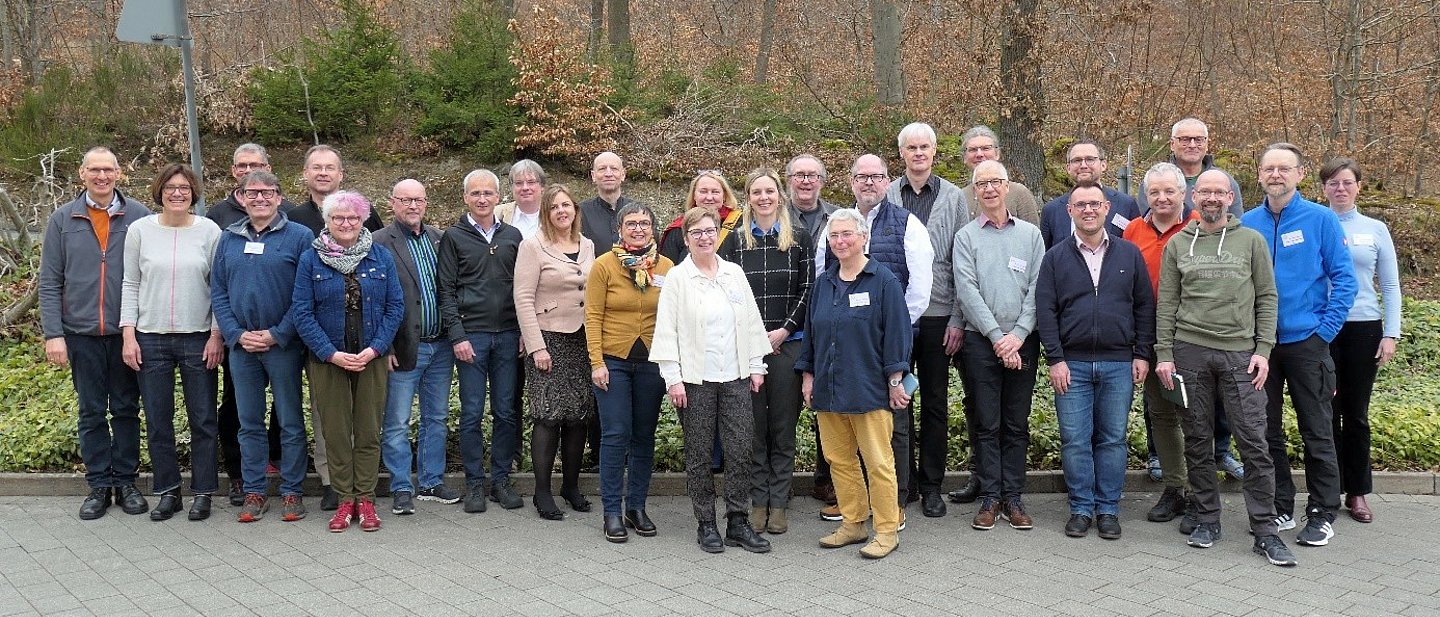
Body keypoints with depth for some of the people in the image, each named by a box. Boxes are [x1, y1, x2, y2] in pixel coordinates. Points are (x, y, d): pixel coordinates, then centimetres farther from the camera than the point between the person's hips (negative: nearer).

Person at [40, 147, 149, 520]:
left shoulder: (139, 216, -2)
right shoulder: (63, 220, 3)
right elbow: (49, 283, 3)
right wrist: (53, 334, -5)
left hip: (126, 332, -1)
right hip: (81, 332, 1)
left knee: (126, 410, 9)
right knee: (91, 413, 9)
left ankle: (126, 481, 20)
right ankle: (99, 485, 19)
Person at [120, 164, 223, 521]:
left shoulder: (209, 231, -1)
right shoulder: (140, 230, 2)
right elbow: (130, 284, 5)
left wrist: (217, 335, -4)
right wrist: (128, 334, -1)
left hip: (199, 339, -1)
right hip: (151, 339, 1)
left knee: (203, 419, 4)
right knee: (157, 421, 7)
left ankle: (202, 492, 16)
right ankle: (168, 491, 20)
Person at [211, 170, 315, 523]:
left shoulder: (300, 237, -3)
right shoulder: (228, 239, 10)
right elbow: (218, 292, 9)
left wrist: (277, 334, -14)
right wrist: (236, 334, -5)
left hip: (284, 345, -4)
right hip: (241, 346, 4)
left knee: (291, 423, 3)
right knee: (249, 423, 10)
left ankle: (292, 493, 13)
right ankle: (254, 494, 19)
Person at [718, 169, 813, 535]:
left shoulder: (799, 239, 6)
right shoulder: (734, 241, 7)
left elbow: (808, 289, 2)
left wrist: (784, 330, -8)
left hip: (788, 344, 0)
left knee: (784, 427, 4)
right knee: (753, 426, 4)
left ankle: (779, 504, 12)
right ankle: (758, 502, 13)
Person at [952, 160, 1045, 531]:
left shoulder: (1030, 234, 9)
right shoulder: (966, 237, 4)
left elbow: (1037, 289, 2)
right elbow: (967, 291, -5)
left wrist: (1018, 335, -9)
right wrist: (997, 336, -11)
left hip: (1022, 342, 1)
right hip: (981, 341, -1)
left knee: (1017, 424, 6)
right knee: (986, 424, 2)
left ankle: (1013, 499, 12)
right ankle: (990, 498, 9)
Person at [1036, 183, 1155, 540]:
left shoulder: (1130, 254, 7)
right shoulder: (1055, 257, 4)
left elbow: (1144, 306, 9)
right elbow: (1045, 311, 0)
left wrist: (1142, 355, 3)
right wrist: (1055, 359, -6)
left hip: (1119, 364, 1)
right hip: (1072, 364, -1)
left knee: (1113, 439, 6)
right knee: (1075, 440, 2)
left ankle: (1108, 509, 16)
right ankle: (1081, 509, 13)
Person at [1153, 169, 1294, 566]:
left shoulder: (1251, 241, 6)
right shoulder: (1178, 245, 9)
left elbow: (1267, 298, 5)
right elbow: (1166, 304, 8)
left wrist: (1263, 350, -3)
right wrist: (1163, 353, 1)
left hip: (1240, 353, -1)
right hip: (1190, 351, 1)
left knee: (1253, 441, -4)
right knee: (1198, 440, 7)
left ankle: (1265, 530, 4)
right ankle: (1207, 519, 18)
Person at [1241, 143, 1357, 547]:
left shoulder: (1320, 219, -5)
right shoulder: (1247, 224, 3)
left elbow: (1344, 278, -6)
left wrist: (1326, 330, -10)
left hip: (1306, 342, -3)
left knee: (1317, 432, 5)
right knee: (1266, 430, 10)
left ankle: (1323, 514, 16)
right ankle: (1279, 509, 23)